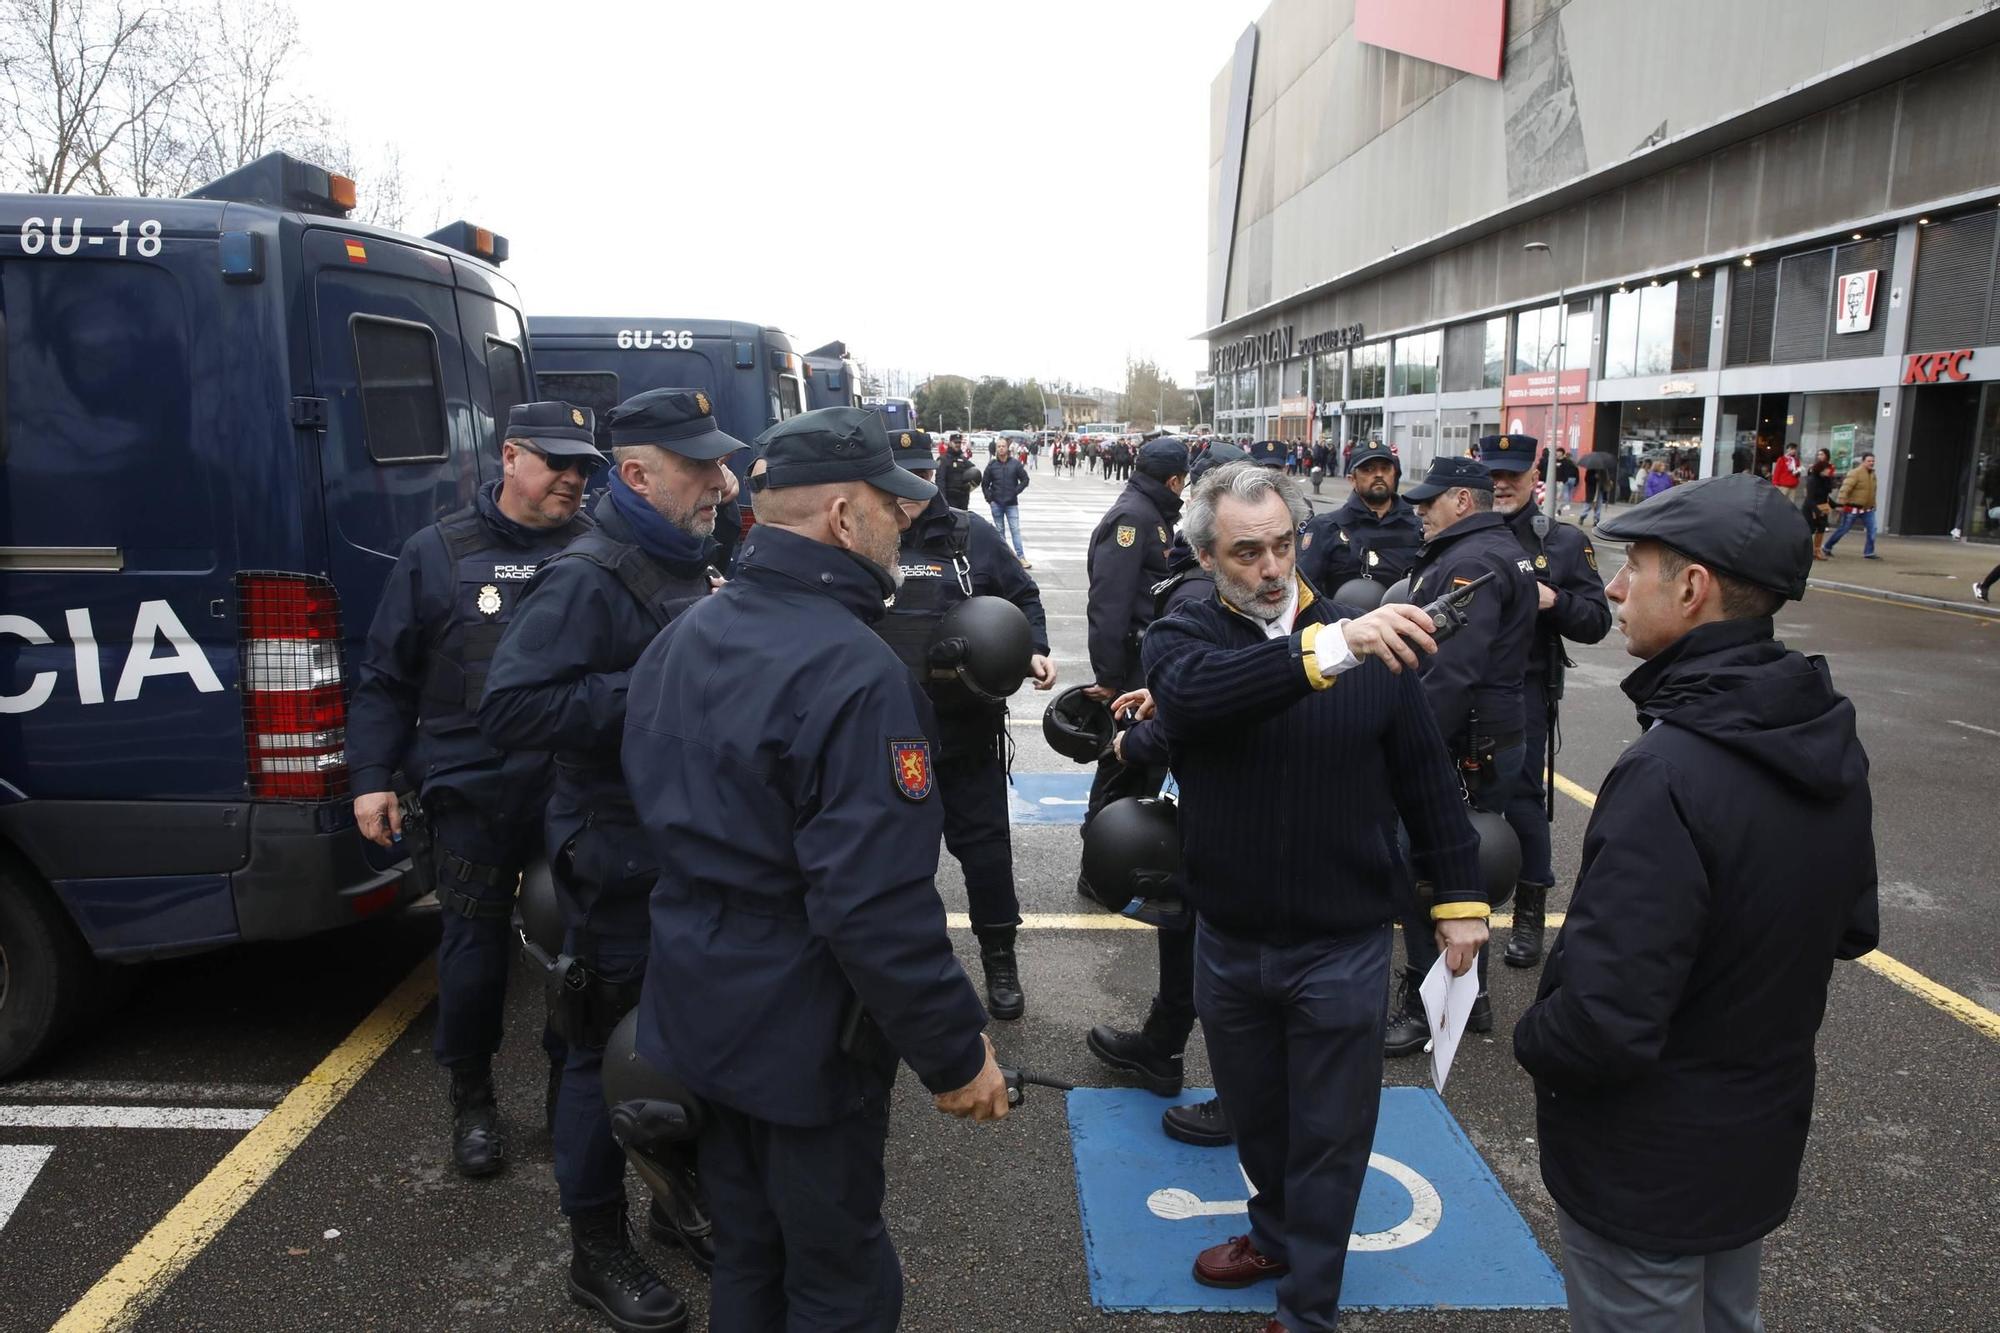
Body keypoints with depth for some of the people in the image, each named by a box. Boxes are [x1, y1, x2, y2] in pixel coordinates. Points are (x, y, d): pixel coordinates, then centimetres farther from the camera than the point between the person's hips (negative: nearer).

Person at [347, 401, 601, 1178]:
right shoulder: (439, 554, 4)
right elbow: (385, 678, 6)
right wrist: (373, 777, 2)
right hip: (472, 793, -1)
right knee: (476, 952, 8)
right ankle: (471, 1100, 31)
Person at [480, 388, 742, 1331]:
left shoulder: (692, 566, 10)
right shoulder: (588, 579, -18)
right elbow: (509, 709, -28)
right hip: (621, 864, -8)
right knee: (611, 1051, 7)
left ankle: (683, 1199, 41)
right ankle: (597, 1253, 26)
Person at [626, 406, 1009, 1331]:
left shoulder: (681, 637, 3)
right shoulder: (854, 673, -26)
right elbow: (876, 902, -29)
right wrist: (957, 1054, -18)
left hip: (696, 1012, 8)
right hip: (805, 1041, -8)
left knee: (744, 1253, 25)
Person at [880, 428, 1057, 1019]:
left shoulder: (970, 535, -1)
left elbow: (1022, 596, 8)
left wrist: (1034, 651, -7)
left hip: (964, 728, -1)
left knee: (983, 844, 7)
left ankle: (999, 956, 26)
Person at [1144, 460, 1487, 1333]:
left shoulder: (1369, 641, -8)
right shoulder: (1182, 638, -9)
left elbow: (1426, 777, 0)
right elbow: (1194, 693, -35)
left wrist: (1458, 895, 0)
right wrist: (1327, 648, -47)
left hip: (1342, 945, -2)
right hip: (1229, 939, 2)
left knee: (1329, 1134, 12)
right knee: (1254, 1115, 24)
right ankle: (1277, 1235, 49)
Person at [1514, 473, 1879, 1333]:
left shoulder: (1669, 775, -33)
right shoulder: (1829, 740, -5)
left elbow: (1603, 1023, -33)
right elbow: (1850, 930, 9)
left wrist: (1532, 1041, -13)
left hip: (1645, 1172, -7)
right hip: (1764, 1141, 8)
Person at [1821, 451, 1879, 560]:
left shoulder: (1872, 474, 11)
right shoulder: (1855, 473, -14)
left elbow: (1872, 492, 20)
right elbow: (1845, 488, -23)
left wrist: (1873, 506, 20)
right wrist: (1841, 503, -31)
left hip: (1867, 509, 7)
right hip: (1853, 508, -7)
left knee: (1872, 530, -2)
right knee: (1843, 530, 0)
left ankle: (1868, 553, 5)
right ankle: (1826, 548, 14)